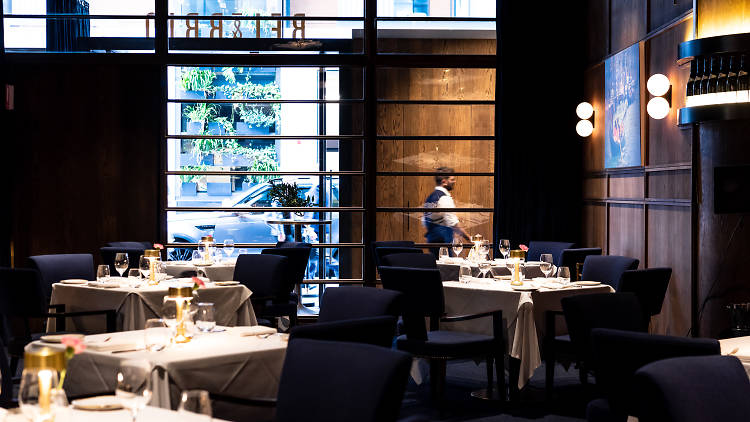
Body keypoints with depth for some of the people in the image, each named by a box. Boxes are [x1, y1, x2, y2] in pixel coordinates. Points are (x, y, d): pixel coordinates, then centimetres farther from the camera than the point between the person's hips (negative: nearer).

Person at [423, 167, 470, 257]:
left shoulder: (430, 197, 14)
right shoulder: (445, 198, -13)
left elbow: (424, 222, 19)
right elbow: (453, 222, -19)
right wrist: (467, 236, -14)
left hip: (431, 239, 9)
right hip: (443, 240, -9)